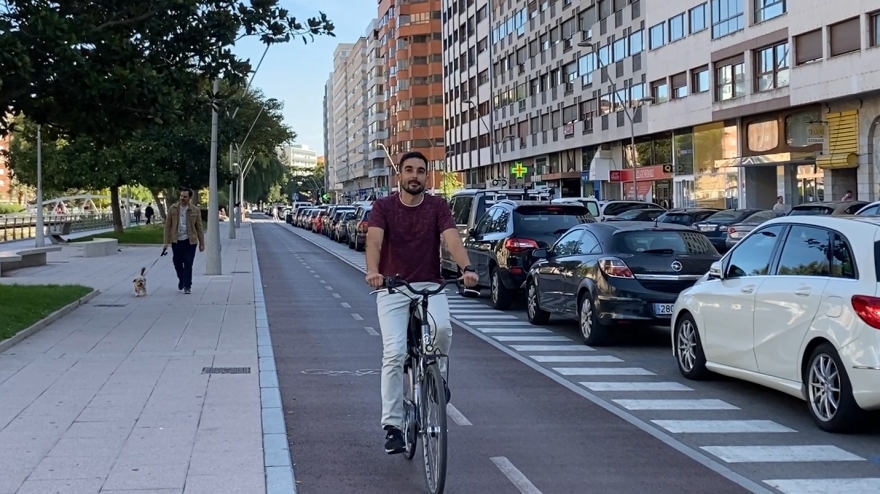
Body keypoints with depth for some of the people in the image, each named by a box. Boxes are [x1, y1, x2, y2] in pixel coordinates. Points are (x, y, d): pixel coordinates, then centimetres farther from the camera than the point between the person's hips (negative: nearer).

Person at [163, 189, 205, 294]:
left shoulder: (195, 210, 0)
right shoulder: (173, 209, 1)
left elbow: (199, 228, 4)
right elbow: (167, 226, 2)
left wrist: (201, 243, 2)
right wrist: (166, 242, -3)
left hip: (190, 241, -1)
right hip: (176, 241, 1)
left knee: (188, 264, -3)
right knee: (177, 263, 10)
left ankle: (187, 286, 5)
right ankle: (181, 280, 37)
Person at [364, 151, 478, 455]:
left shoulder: (437, 207, 0)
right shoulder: (383, 207, -2)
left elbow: (452, 239, -15)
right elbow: (374, 240, -19)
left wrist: (467, 268, -35)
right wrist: (372, 271, -40)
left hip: (429, 286, 1)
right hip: (392, 288, 0)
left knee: (442, 328, -30)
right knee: (394, 353, -13)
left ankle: (437, 373, 4)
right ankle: (392, 425, -5)